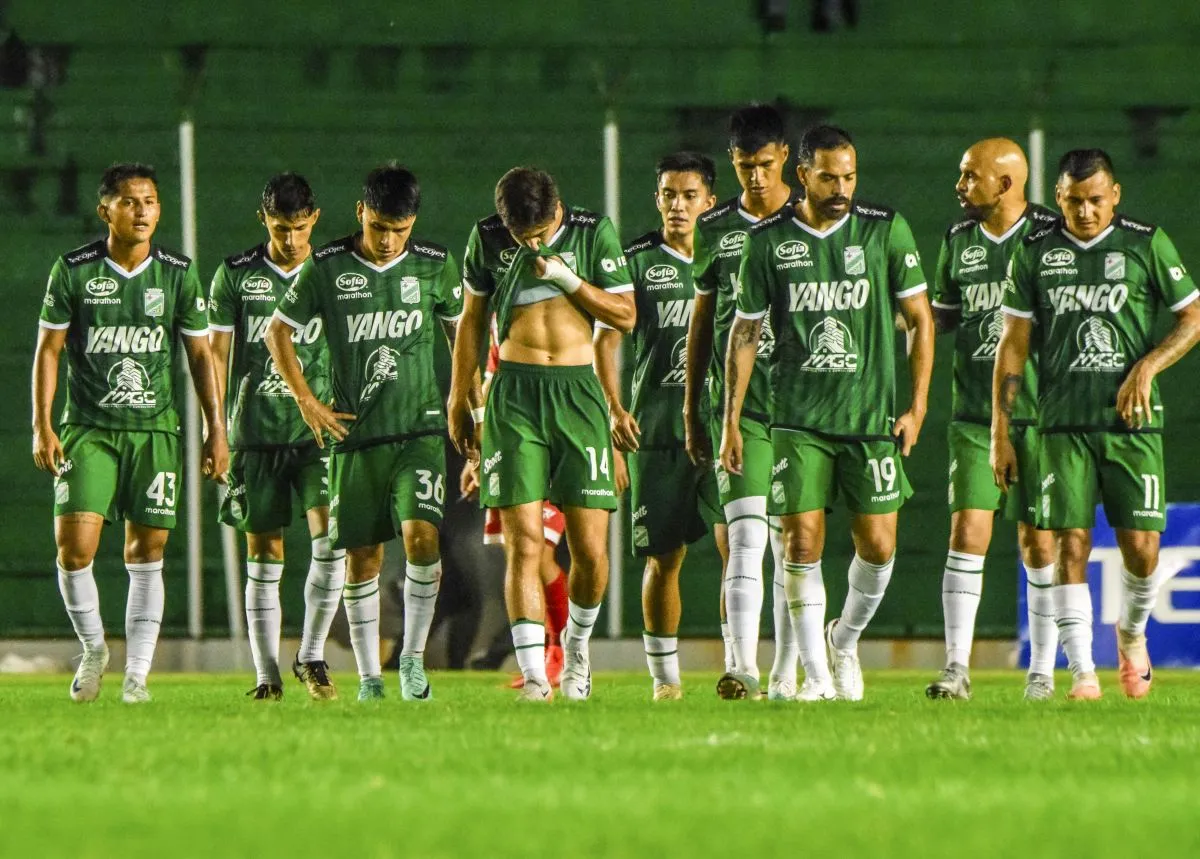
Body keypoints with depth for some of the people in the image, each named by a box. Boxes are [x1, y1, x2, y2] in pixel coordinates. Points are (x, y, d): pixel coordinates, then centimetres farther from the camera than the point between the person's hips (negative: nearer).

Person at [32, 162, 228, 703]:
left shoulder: (178, 274, 2)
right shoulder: (73, 271, -2)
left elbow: (200, 355, 9)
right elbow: (48, 349, 2)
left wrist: (216, 431, 5)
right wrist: (42, 426, -5)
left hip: (155, 429, 1)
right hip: (88, 429, -1)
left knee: (146, 555, 1)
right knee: (74, 547, -12)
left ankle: (137, 674, 8)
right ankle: (93, 648, 12)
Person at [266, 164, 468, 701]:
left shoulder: (434, 265, 3)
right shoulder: (328, 268, 0)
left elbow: (462, 331, 18)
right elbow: (278, 332, 9)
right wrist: (307, 402, 2)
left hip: (420, 429, 0)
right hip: (354, 435, 0)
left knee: (422, 535, -19)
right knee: (362, 556, 3)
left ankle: (413, 655, -4)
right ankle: (368, 676, 12)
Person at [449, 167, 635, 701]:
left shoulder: (594, 233, 2)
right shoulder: (487, 239, 4)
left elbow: (625, 316, 3)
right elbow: (472, 320, 15)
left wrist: (565, 276, -9)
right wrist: (459, 402, 16)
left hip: (578, 391, 0)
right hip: (514, 394, 0)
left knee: (590, 548, -2)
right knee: (523, 543, -10)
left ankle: (577, 648, 25)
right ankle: (534, 675, -11)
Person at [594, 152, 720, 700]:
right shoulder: (638, 260, 5)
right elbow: (606, 337, 4)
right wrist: (615, 408, -9)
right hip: (656, 428, 0)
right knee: (664, 557, 3)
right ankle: (664, 675, 13)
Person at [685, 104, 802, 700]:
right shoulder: (714, 230, 10)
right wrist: (692, 410, 15)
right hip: (736, 404, 0)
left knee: (793, 546, 3)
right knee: (744, 539, -13)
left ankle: (786, 676, 8)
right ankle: (742, 667, -21)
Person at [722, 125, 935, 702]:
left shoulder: (886, 231, 1)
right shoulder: (768, 241, 1)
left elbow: (920, 319, 7)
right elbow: (744, 333, 8)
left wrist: (918, 406, 1)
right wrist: (732, 421, 5)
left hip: (872, 416, 0)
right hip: (797, 419, 0)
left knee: (878, 546, -1)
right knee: (801, 544, -6)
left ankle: (846, 639, 26)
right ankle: (816, 674, 2)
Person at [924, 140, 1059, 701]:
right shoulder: (957, 241, 9)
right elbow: (941, 317, 20)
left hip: (1039, 413, -3)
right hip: (975, 416, 3)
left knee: (1039, 543, 2)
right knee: (966, 533, -8)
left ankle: (1042, 672, 11)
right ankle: (957, 668, -7)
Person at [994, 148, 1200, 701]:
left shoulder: (1146, 244, 4)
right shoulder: (1034, 253, 7)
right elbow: (1013, 345, 9)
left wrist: (1148, 366, -10)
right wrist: (1000, 432, 4)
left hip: (1133, 422, -1)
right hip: (1063, 425, 1)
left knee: (1141, 546, -4)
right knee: (1070, 545, -7)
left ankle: (1131, 634, 26)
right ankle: (1082, 671, -4)